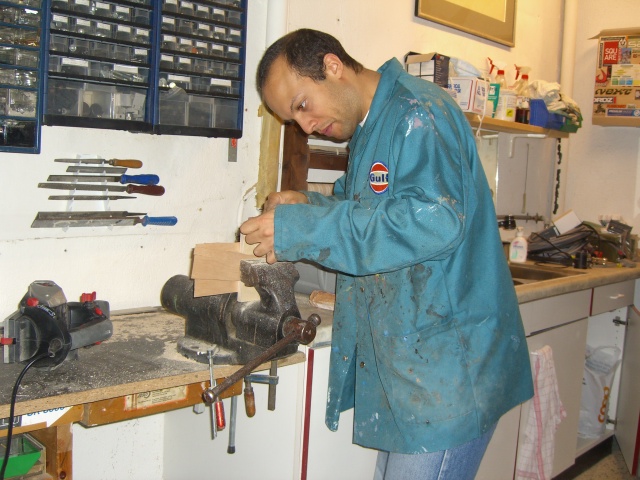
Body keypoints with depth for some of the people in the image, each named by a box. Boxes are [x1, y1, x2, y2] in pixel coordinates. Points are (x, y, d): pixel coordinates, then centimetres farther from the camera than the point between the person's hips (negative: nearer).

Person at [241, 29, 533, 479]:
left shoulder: (417, 111, -15)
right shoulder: (371, 129, 16)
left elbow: (436, 219, -29)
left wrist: (303, 229, -27)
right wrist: (309, 207, 6)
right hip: (406, 358, 9)